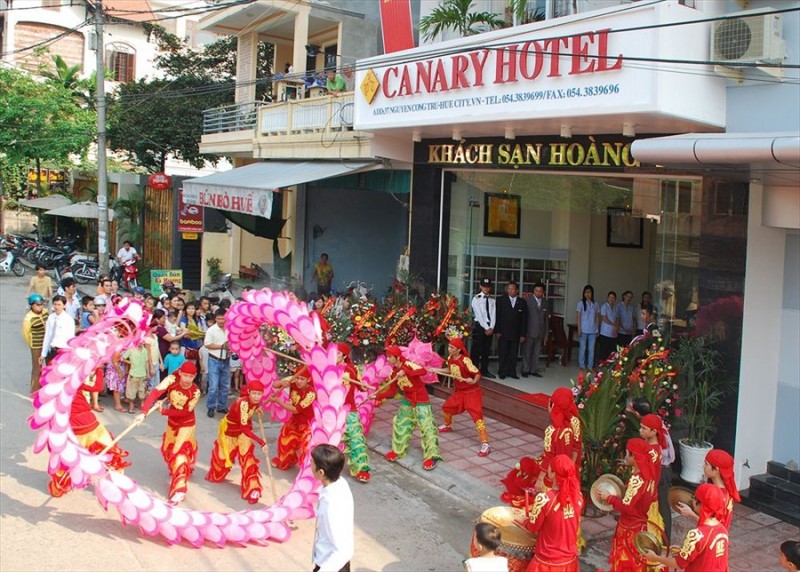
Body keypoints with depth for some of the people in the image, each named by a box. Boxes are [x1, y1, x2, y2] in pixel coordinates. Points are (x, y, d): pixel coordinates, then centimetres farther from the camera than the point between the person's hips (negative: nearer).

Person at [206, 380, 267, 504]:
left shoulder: (255, 402, -20)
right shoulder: (243, 404, -41)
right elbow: (244, 429, -44)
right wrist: (261, 442, -48)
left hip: (244, 428, 4)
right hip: (229, 428, -4)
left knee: (247, 457, -7)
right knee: (223, 455, 18)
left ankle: (252, 490, -1)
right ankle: (215, 475, 50)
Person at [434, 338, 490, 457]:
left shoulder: (465, 360, -27)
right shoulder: (450, 358, -4)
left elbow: (478, 374, -24)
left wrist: (473, 381, -43)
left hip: (472, 392, -8)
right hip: (459, 391, 8)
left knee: (476, 415, -19)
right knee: (446, 407, 20)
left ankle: (485, 445, -23)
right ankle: (447, 426, 52)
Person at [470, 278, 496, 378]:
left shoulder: (492, 300, 11)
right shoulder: (476, 299, -4)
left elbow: (493, 315, 4)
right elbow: (479, 315, -11)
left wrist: (491, 327, -10)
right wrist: (486, 328, -15)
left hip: (490, 327, 5)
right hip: (479, 326, -5)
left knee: (486, 350, 9)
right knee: (476, 350, -4)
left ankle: (484, 370, 16)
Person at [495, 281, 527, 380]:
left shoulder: (522, 302, 7)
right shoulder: (501, 300, 3)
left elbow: (524, 319, 7)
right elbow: (497, 316, 0)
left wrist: (523, 334, 2)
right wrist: (497, 331, -7)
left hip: (516, 333, 1)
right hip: (503, 332, -1)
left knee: (513, 354, 4)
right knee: (502, 353, 2)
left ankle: (512, 372, 13)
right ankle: (502, 372, 11)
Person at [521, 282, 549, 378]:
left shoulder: (545, 304, 10)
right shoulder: (528, 301, -6)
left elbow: (546, 319, 13)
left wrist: (546, 333, 11)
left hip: (540, 332, 4)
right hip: (529, 331, -4)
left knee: (536, 352, 7)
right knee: (526, 351, 3)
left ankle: (533, 370, 15)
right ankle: (525, 370, 11)